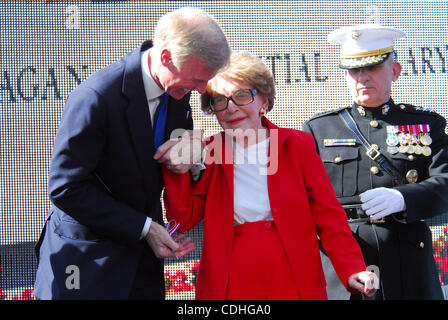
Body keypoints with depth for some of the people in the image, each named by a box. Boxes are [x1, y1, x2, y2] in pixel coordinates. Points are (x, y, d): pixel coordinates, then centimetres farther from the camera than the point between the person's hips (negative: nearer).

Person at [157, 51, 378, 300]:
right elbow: (184, 219, 1)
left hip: (295, 283, 0)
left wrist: (353, 270, -15)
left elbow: (328, 215, -3)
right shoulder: (209, 153, 5)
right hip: (229, 286, 1)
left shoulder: (297, 144, 1)